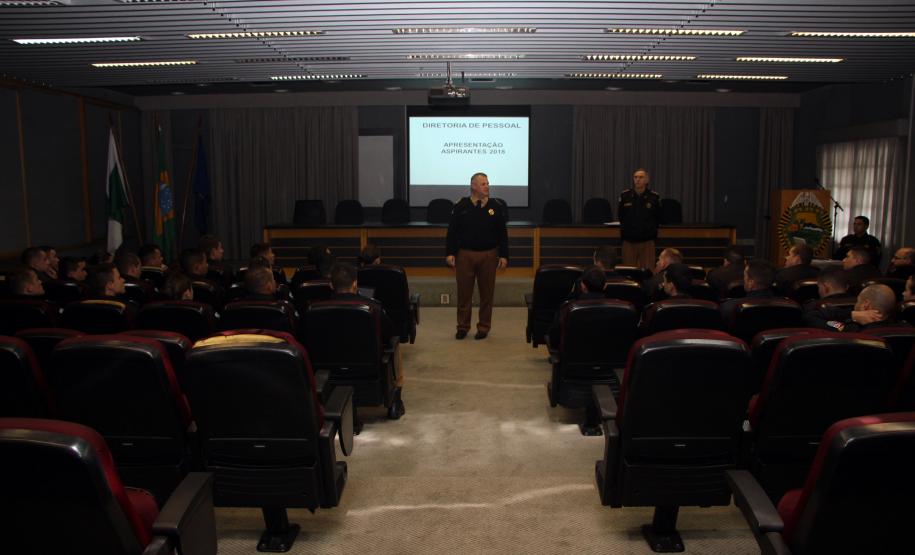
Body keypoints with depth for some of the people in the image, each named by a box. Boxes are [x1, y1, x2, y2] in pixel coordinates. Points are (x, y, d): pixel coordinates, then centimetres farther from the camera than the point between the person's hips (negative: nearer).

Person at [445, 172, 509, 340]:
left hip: (488, 255, 1)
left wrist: (504, 255, 0)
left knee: (486, 293, 6)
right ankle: (463, 326, 17)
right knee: (464, 293, 4)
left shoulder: (495, 207, 3)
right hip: (465, 254, -1)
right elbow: (452, 231, 2)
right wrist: (450, 253, -5)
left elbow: (503, 234, 5)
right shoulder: (461, 206, 0)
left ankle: (484, 327, 18)